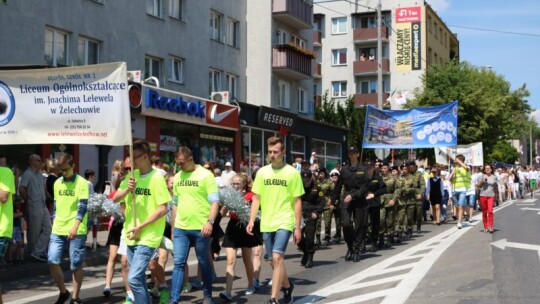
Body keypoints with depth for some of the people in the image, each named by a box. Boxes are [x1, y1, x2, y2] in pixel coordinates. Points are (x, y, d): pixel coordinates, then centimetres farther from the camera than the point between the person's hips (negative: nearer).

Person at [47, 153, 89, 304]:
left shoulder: (82, 182, -6)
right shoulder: (57, 183, 11)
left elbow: (83, 207, -14)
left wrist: (75, 226, -25)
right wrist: (54, 224, 16)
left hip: (76, 231, -5)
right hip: (58, 230, 5)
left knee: (76, 265, 1)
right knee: (52, 261, -5)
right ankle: (63, 292, 14)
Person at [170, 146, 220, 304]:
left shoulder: (206, 175, -6)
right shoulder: (177, 177, 9)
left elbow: (215, 201, -10)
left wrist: (210, 221, -23)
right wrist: (173, 227, 15)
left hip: (201, 228, -4)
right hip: (180, 228, 4)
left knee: (204, 263, 9)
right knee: (178, 263, 0)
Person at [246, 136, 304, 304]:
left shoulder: (292, 173, -4)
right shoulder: (262, 172, 5)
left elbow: (297, 201, -2)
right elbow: (256, 198, 9)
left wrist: (298, 227, -5)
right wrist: (251, 220, -1)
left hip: (284, 222, -4)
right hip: (266, 223, 4)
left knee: (277, 258, -17)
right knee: (272, 261, 12)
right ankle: (287, 286, 38)